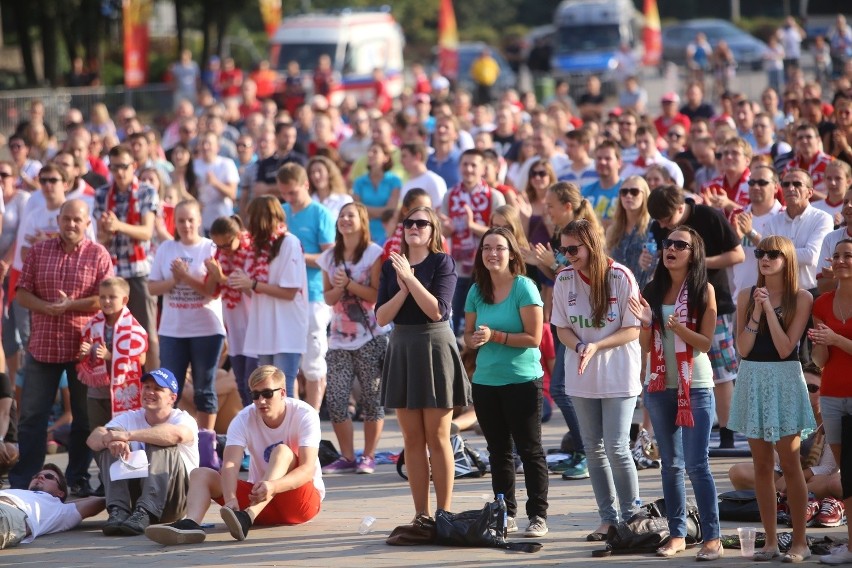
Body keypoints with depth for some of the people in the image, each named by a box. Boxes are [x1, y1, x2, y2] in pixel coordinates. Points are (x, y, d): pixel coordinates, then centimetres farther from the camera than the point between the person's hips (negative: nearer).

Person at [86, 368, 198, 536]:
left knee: (161, 443, -26)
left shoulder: (183, 419, -5)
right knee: (114, 441, -14)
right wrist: (109, 439, -37)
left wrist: (129, 435, -40)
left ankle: (144, 512, -42)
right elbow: (92, 439, -11)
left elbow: (177, 434, -32)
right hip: (134, 495, 3)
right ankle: (118, 510, -29)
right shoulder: (129, 418, 6)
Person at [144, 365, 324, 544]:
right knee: (200, 474, -12)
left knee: (282, 450, -30)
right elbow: (230, 466, -22)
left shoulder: (304, 415, -14)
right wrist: (230, 499, -44)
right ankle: (191, 523, -45)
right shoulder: (244, 419, -7)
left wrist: (273, 487, -46)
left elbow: (308, 469, -26)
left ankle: (247, 518, -51)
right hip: (260, 494, 4)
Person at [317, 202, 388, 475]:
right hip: (340, 339, 4)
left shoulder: (374, 254, -3)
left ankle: (368, 457, 7)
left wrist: (349, 284, -16)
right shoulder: (330, 257, 12)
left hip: (371, 337, -4)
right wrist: (338, 288, -9)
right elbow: (328, 297, 11)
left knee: (372, 398, -1)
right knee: (335, 398, -3)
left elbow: (378, 294, -9)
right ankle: (347, 457, 8)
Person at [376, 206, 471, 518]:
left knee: (437, 438, -3)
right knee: (412, 440, 5)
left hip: (434, 348, -4)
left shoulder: (442, 262, -4)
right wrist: (402, 290, -12)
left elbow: (437, 310, -14)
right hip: (401, 349, 4)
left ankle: (444, 513, 1)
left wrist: (410, 278, -15)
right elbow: (381, 317, 2)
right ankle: (421, 515, 8)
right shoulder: (391, 266, 8)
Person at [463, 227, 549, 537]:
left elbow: (534, 337, -14)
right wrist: (474, 339, -10)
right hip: (485, 381, 6)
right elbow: (469, 335, 13)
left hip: (522, 380, -6)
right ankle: (506, 514, 19)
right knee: (498, 451, 12)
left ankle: (538, 516, 4)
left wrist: (495, 336, -20)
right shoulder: (477, 291, 6)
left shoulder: (524, 287, -10)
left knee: (529, 450, 0)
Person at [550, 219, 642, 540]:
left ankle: (631, 516, 5)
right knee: (593, 449, 8)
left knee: (617, 448, -9)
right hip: (581, 377, 4)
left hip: (618, 377, -4)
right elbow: (562, 328, 5)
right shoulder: (564, 280, -1)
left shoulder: (621, 277, -12)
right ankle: (608, 517, 17)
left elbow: (633, 330, -9)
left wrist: (597, 346, -22)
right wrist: (579, 347, -15)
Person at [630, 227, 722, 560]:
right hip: (659, 385, 5)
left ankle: (712, 539, -6)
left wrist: (678, 328, -22)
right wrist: (646, 322, -13)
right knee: (670, 464, 10)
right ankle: (677, 534, 17)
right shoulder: (653, 291, 5)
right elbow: (646, 346, 7)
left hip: (695, 386, -5)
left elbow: (706, 343, -8)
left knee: (697, 465, -9)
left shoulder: (703, 291, -6)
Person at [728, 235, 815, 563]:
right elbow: (742, 349, -2)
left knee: (789, 462, -3)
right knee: (761, 464, 6)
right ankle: (770, 542, 11)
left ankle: (799, 542, 3)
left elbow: (785, 348, -12)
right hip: (752, 380, 3)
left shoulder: (801, 298, -4)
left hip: (785, 381, -3)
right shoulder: (746, 296, 5)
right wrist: (757, 311, -12)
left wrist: (769, 308, -15)